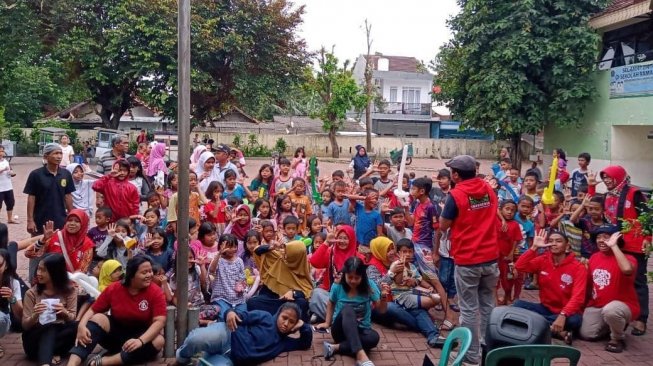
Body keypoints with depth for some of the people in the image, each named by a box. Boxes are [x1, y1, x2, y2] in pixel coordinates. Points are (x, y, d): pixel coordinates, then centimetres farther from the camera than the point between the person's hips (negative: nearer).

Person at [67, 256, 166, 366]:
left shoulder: (156, 292, -15)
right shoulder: (113, 289, -7)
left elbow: (159, 321, -23)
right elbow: (93, 310, -2)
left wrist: (140, 340, -39)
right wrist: (81, 325, -25)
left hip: (141, 335, -2)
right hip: (115, 333, 2)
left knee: (158, 341, -34)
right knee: (98, 318, -24)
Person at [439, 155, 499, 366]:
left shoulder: (456, 195, -14)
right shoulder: (489, 190, 5)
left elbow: (443, 226, -6)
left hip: (467, 260, -6)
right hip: (491, 257, 6)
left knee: (469, 309, 4)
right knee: (488, 305, 17)